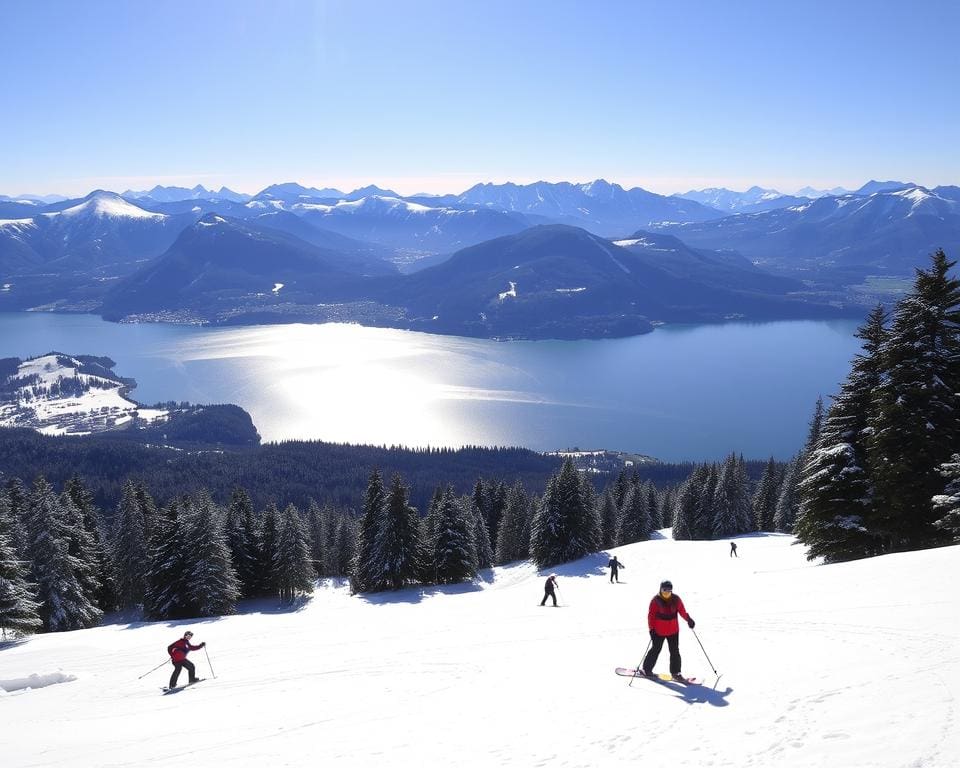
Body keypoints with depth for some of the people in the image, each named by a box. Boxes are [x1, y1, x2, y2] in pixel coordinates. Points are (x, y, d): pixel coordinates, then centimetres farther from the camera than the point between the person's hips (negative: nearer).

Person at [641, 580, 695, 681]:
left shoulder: (676, 599, -3)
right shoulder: (656, 600, -13)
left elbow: (682, 611, 1)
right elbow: (651, 615, -11)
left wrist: (688, 619, -15)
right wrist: (652, 629, -15)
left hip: (673, 630, 3)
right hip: (659, 631, -3)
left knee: (675, 651, 7)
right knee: (655, 650, 7)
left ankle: (675, 672, 18)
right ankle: (646, 669, 22)